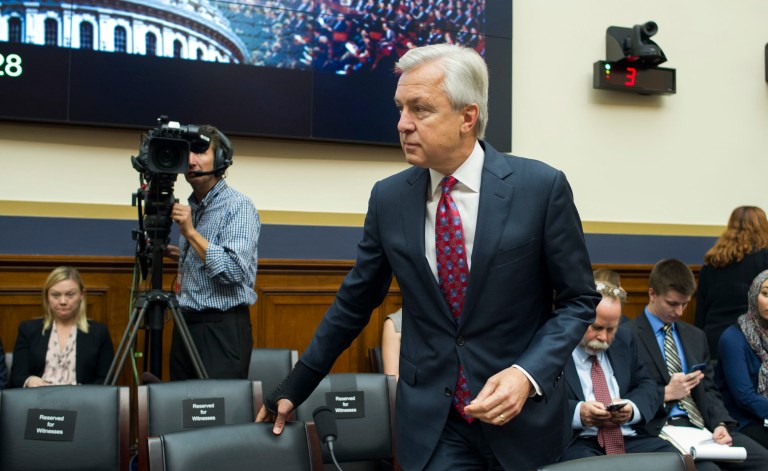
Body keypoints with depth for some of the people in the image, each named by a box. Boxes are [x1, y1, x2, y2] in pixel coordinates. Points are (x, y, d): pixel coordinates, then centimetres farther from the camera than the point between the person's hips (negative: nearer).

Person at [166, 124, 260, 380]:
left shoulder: (238, 206, -10)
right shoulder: (191, 207, 15)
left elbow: (234, 271, -21)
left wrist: (190, 232, -20)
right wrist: (180, 254, 10)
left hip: (222, 329, -8)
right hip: (185, 327, 8)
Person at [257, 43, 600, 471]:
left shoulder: (542, 187, -10)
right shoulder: (389, 198, -1)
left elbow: (579, 300, -3)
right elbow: (354, 303, 8)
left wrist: (527, 373, -18)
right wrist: (293, 390, 11)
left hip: (524, 416, -1)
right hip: (431, 425, 1)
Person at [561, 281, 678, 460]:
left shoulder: (624, 340, 17)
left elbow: (648, 387, 18)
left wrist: (631, 408, -4)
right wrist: (578, 413, -26)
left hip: (631, 438, 6)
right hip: (577, 443, -6)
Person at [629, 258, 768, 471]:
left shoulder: (696, 336, 22)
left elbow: (709, 390, 18)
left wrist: (720, 424, 0)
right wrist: (666, 393, -12)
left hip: (704, 425, 7)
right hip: (662, 428, -7)